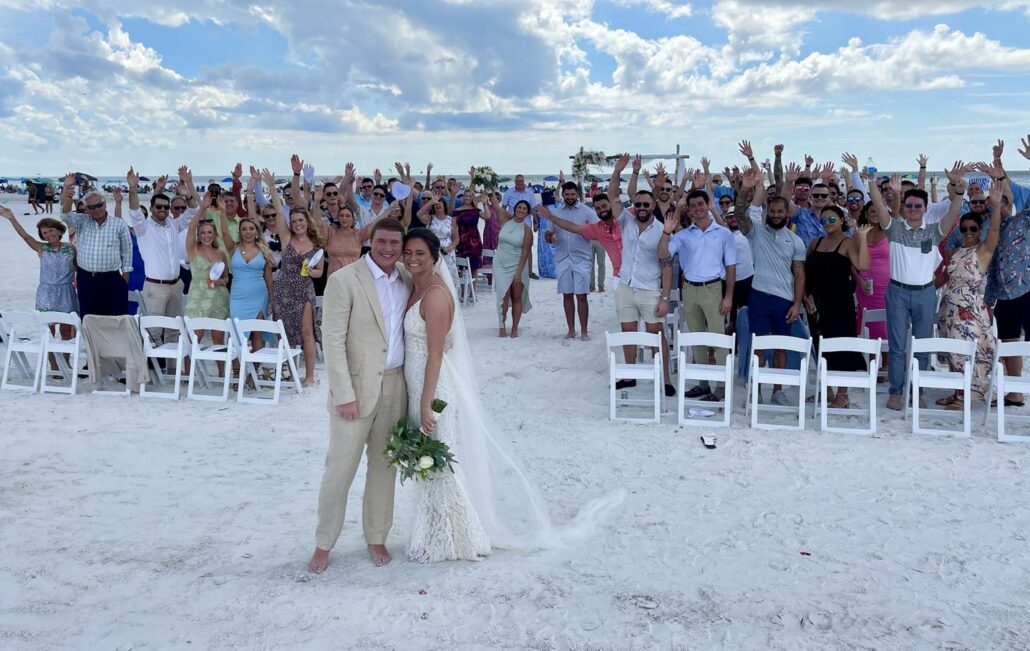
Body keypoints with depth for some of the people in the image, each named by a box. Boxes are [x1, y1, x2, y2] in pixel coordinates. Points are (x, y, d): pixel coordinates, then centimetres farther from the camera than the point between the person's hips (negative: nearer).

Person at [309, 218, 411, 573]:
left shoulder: (407, 281, 7)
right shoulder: (344, 280, -10)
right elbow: (333, 342, -13)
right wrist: (344, 395, -16)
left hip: (395, 386, 5)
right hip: (357, 387, -5)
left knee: (384, 467, 14)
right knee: (340, 470, 2)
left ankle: (376, 537, 28)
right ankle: (323, 544, 18)